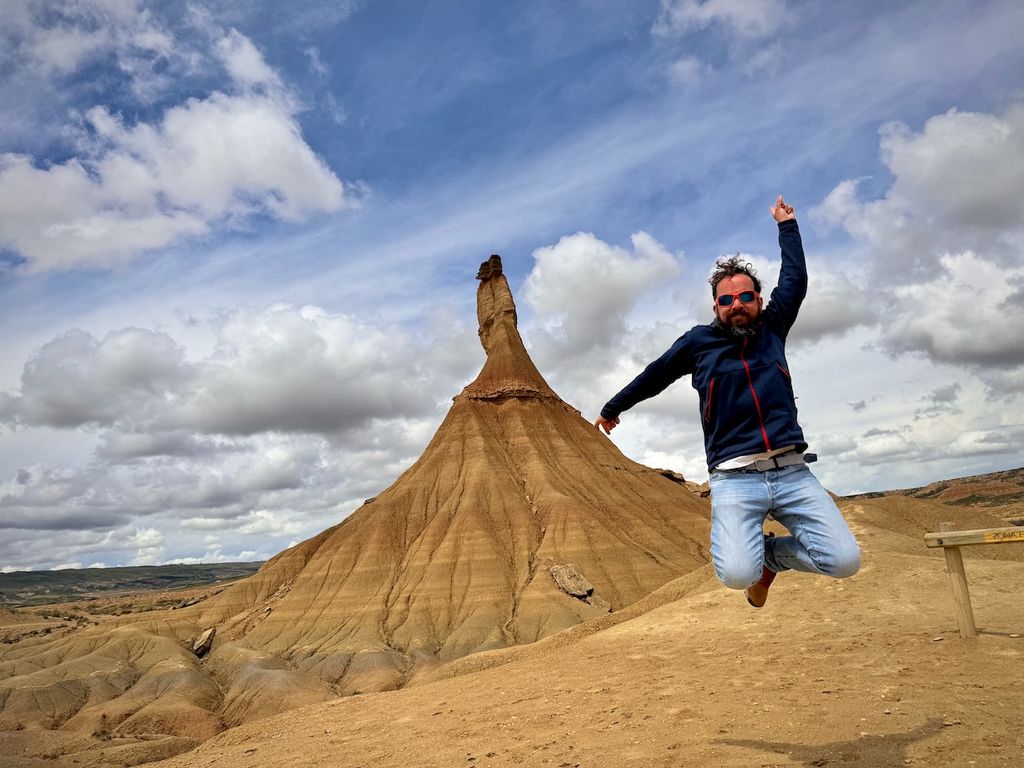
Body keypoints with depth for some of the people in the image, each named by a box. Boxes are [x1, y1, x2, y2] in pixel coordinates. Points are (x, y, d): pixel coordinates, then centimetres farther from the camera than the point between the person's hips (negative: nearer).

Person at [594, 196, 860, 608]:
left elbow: (795, 280, 24)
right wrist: (612, 409, 33)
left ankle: (771, 553, 18)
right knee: (736, 573, -23)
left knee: (845, 561, -13)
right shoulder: (699, 341, 8)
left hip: (792, 472, 3)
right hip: (735, 479, -3)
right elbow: (652, 377, 21)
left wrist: (786, 224, 33)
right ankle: (755, 556, 17)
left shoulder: (771, 330, 14)